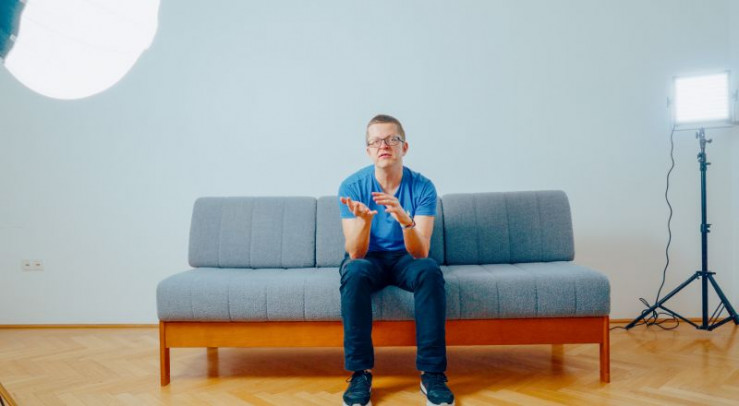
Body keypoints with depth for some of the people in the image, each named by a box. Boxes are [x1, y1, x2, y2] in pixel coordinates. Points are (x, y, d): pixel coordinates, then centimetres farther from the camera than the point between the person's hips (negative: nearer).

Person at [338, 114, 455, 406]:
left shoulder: (422, 186, -15)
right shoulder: (352, 186, -15)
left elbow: (420, 253, -24)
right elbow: (355, 253, -21)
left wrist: (405, 220, -44)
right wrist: (364, 219, -42)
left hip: (404, 258, 1)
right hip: (368, 259, 0)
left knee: (430, 272, -32)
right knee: (354, 273, -34)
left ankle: (432, 373, -22)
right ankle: (360, 373, -23)